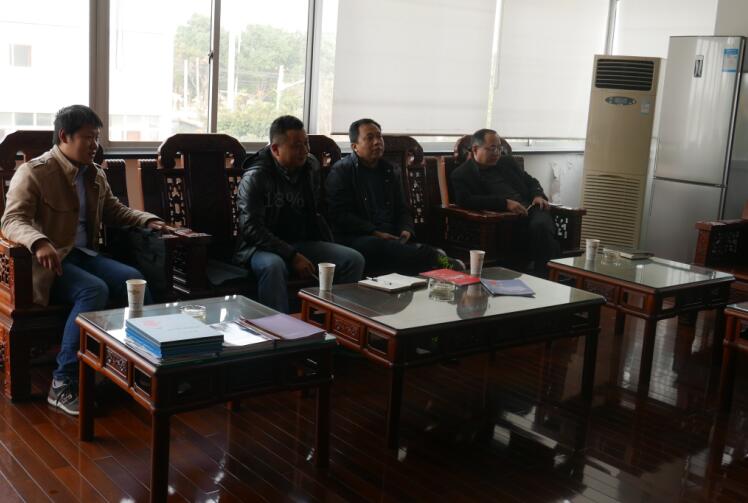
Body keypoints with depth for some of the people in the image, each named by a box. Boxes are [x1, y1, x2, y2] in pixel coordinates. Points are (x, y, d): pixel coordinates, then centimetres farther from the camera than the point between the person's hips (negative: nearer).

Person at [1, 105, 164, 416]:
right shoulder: (33, 173, -8)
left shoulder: (95, 174, 15)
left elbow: (115, 211, 28)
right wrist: (39, 242, -40)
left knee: (133, 279, -21)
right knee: (94, 290, -34)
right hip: (48, 261, -6)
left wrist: (148, 220, 9)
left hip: (84, 255, 6)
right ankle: (63, 384, -28)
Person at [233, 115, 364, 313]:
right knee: (272, 265, -40)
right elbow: (251, 228, -19)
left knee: (354, 259, -13)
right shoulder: (254, 177, -12)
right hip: (263, 247, -6)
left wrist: (330, 249, 16)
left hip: (303, 243, 6)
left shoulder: (311, 167, 9)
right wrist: (292, 257, -24)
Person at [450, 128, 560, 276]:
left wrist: (539, 195, 6)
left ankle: (543, 275, -25)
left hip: (530, 208, 5)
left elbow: (530, 181, 32)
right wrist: (505, 203, -18)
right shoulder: (461, 174, 6)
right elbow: (466, 201, -11)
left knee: (540, 225, -30)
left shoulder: (507, 161, 25)